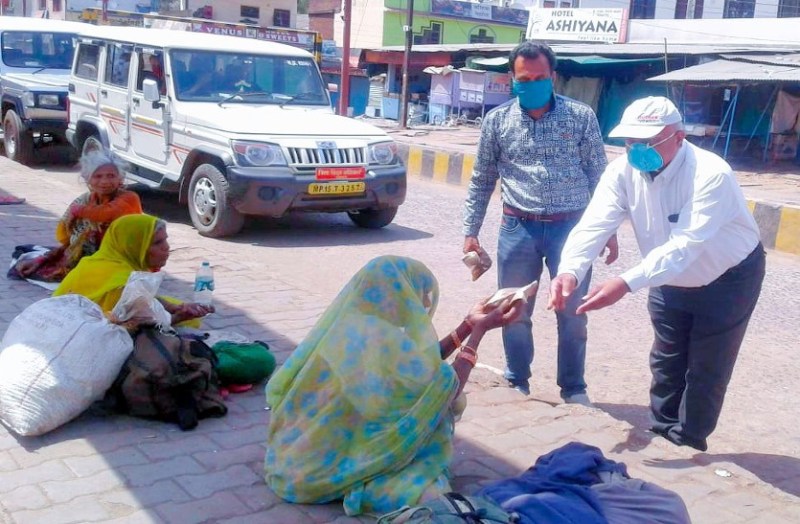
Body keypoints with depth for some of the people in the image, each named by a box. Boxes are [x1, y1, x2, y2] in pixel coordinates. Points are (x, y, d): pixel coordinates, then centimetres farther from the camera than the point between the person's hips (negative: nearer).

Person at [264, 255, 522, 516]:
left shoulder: (350, 325, 3)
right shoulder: (377, 338, -25)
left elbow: (424, 365, 12)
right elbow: (447, 388, -16)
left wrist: (469, 325, 11)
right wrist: (480, 330, -7)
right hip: (324, 466, -9)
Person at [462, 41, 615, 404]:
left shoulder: (581, 116, 0)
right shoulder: (497, 120, 3)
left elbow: (598, 176, 4)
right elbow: (482, 181, 9)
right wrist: (470, 231, 5)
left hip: (571, 227, -1)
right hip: (518, 229, 1)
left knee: (572, 314, 7)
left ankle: (573, 388, 24)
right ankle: (517, 384, 29)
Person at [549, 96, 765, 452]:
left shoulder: (711, 175, -35)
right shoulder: (623, 171, -19)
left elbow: (684, 246, -44)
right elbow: (594, 225, -30)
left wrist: (626, 284, -57)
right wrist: (569, 271, -50)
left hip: (727, 279, -5)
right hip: (670, 281, 5)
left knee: (706, 369, 4)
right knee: (667, 363, 15)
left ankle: (689, 444, 23)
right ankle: (662, 437, 34)